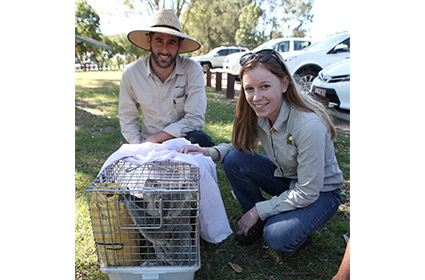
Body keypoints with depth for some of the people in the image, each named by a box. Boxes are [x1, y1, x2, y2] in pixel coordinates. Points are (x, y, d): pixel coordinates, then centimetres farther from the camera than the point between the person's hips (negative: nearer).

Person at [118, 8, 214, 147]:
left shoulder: (193, 70, -14)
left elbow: (195, 118, -17)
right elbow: (127, 118, 4)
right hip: (151, 145, 2)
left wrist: (152, 139, -18)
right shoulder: (130, 73, -7)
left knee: (201, 140, -31)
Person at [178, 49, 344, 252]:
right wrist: (211, 152, -20)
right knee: (234, 160, -17)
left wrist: (259, 209, -18)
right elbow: (241, 145, 1)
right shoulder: (258, 114, -14)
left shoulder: (309, 124, -33)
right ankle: (258, 222, 3)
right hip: (284, 177, 6)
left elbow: (308, 193, -26)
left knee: (278, 238, -29)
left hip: (320, 192, -5)